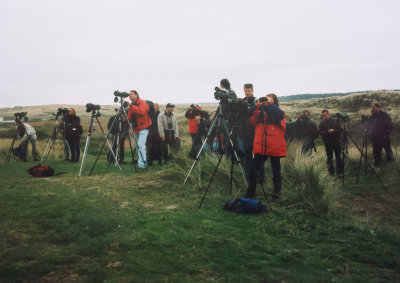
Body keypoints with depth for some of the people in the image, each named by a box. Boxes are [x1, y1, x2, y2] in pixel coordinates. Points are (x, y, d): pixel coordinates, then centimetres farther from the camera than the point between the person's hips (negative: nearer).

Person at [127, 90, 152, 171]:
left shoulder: (142, 103, -10)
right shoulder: (131, 105, 12)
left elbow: (141, 112, -30)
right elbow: (129, 118, 9)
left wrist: (131, 106, -30)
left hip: (143, 128, -8)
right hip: (135, 128, 8)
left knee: (140, 145, -18)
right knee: (138, 147, 11)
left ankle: (142, 165, -20)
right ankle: (144, 163, 21)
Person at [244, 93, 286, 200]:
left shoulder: (279, 112, 4)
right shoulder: (260, 112, 13)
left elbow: (280, 115, -19)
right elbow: (252, 121, -1)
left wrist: (268, 104, -16)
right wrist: (258, 106, -9)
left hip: (275, 146, -3)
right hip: (260, 146, 3)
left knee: (276, 170, 8)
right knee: (253, 169, -1)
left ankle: (277, 192, 20)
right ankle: (250, 192, 9)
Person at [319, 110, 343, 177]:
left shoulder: (335, 121, 2)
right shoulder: (322, 123, 4)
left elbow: (341, 130, -2)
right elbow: (320, 132, 1)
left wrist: (333, 130, -17)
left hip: (336, 142, -1)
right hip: (328, 143, 1)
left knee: (338, 157, 0)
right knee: (329, 158, 7)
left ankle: (340, 172, 4)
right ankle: (331, 172, 16)